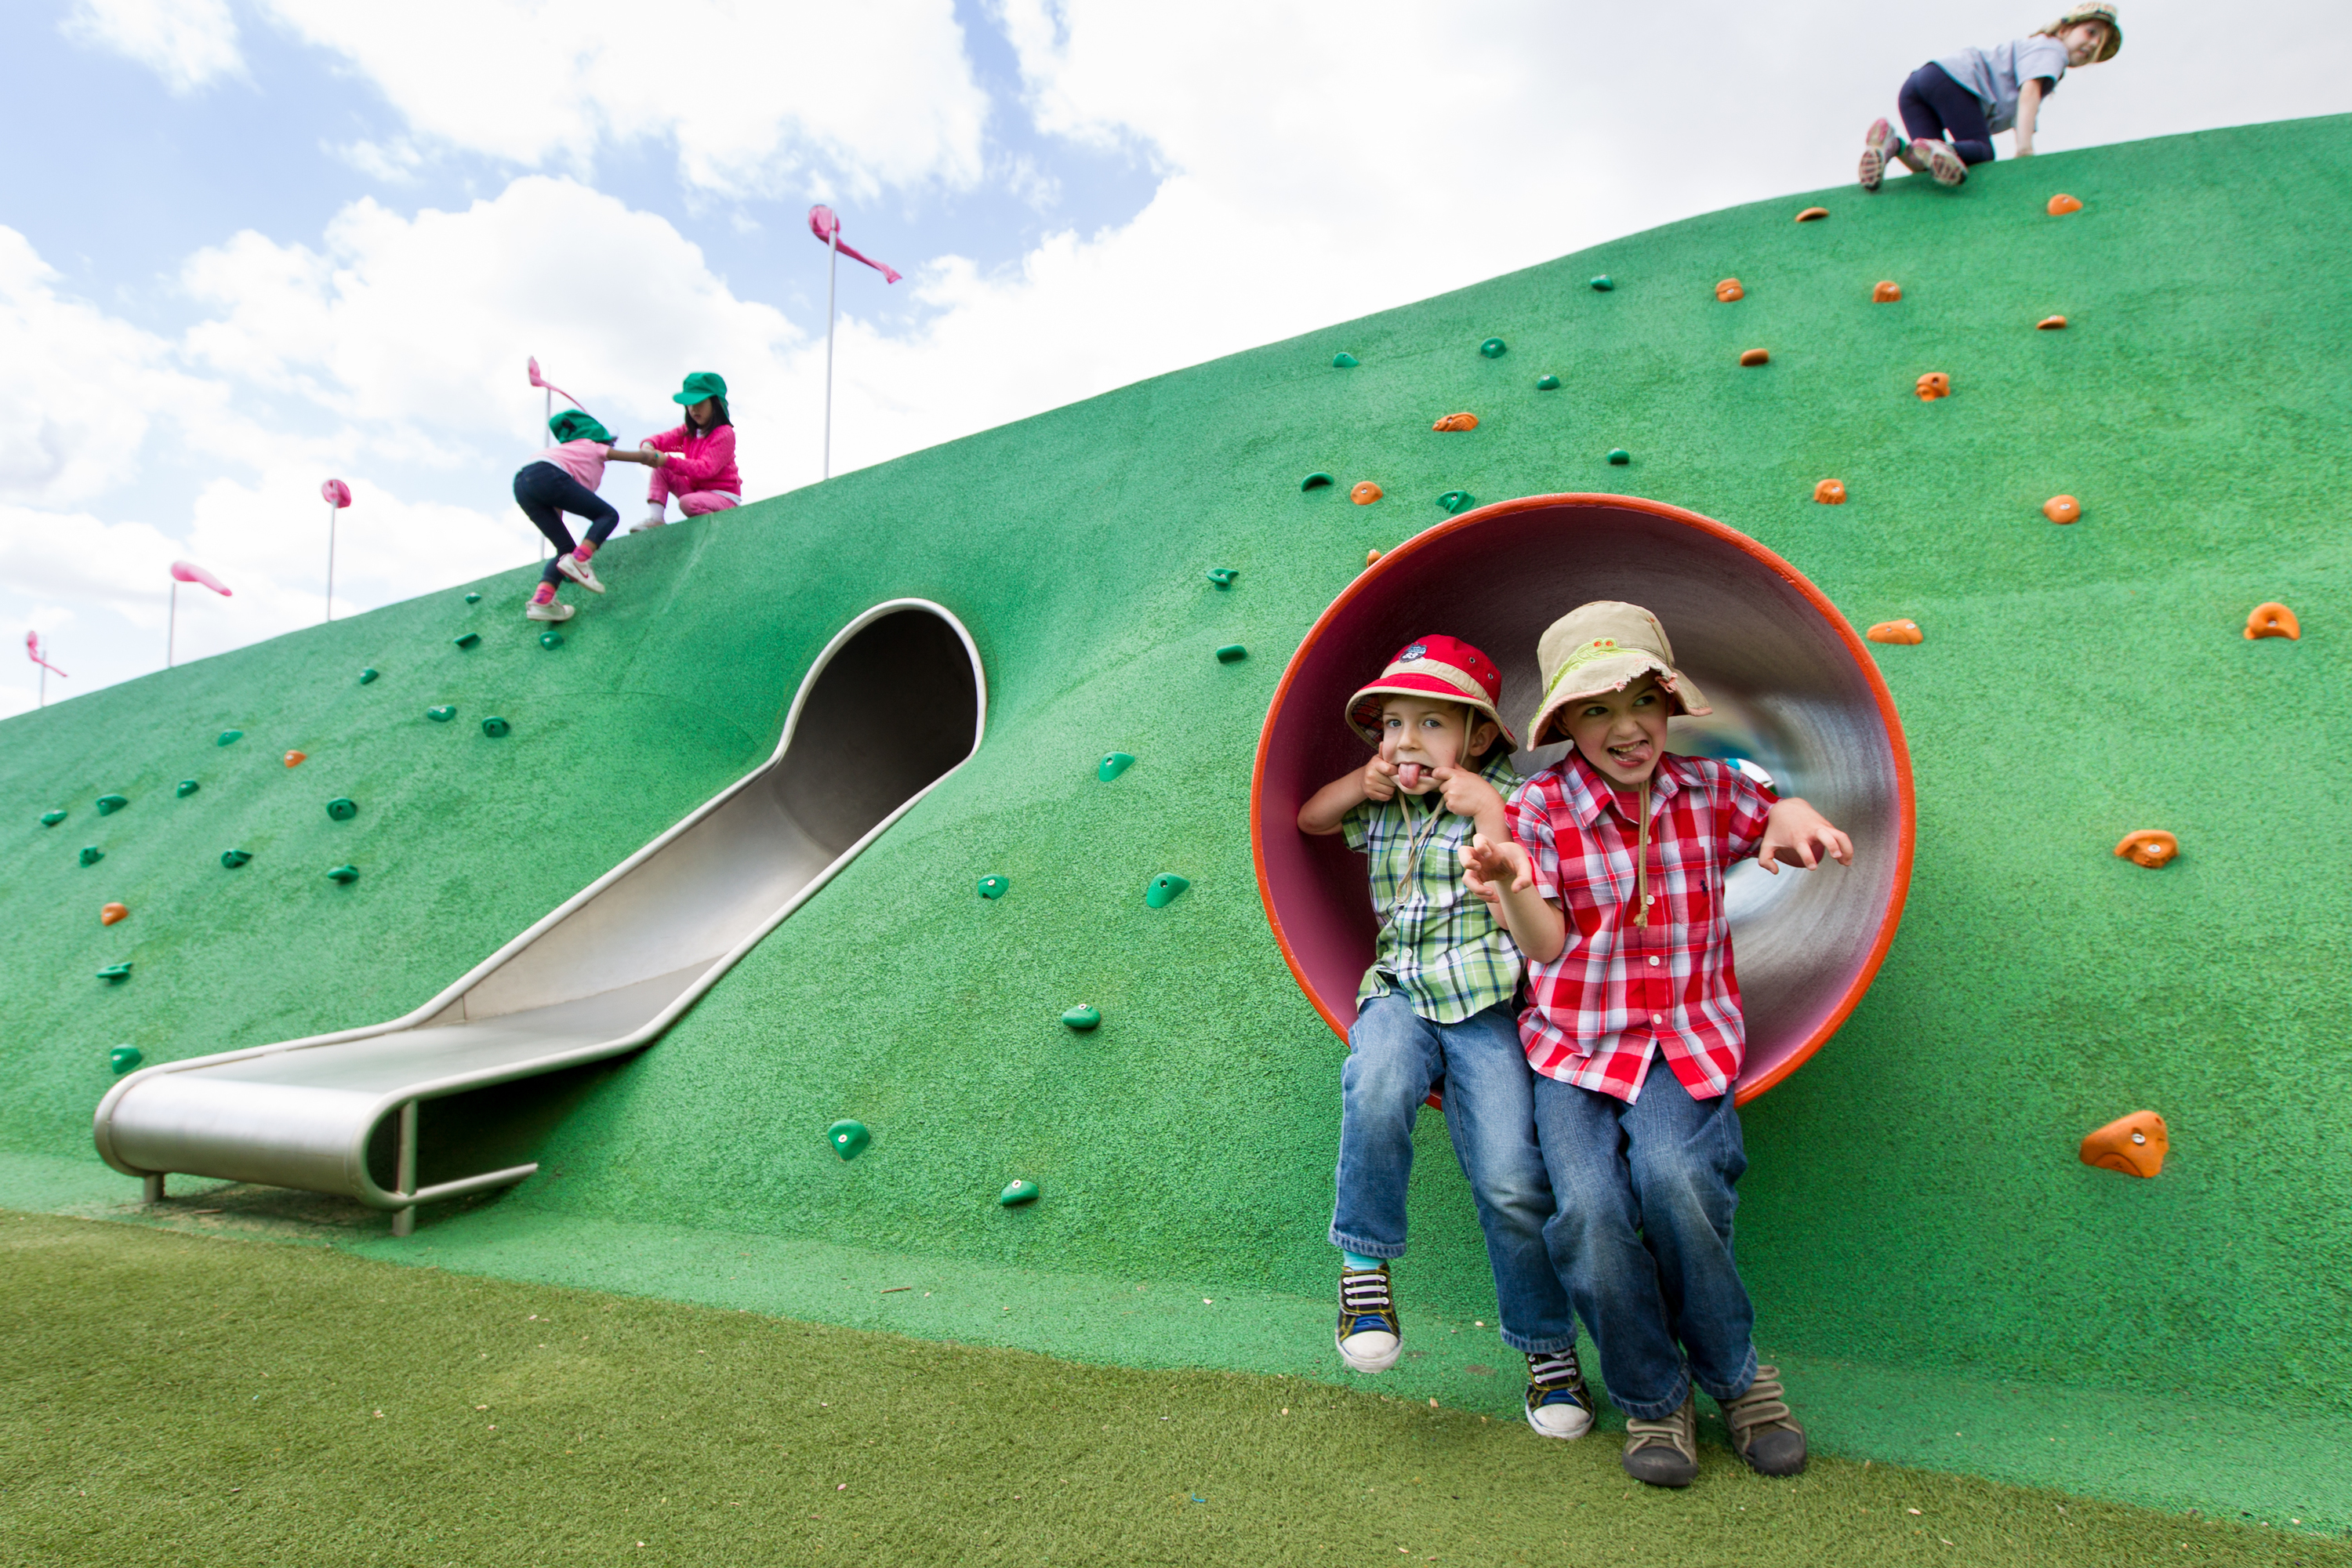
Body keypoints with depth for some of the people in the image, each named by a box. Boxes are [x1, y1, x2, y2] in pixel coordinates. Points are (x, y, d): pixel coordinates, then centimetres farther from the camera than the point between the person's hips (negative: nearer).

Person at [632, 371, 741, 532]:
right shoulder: (689, 431, 10)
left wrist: (668, 461, -32)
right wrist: (648, 445, -27)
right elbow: (663, 438, -1)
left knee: (687, 502, -35)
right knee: (660, 469, -3)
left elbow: (706, 469, -26)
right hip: (696, 489, 8)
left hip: (723, 497, -8)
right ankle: (655, 518, -13)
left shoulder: (724, 434, -17)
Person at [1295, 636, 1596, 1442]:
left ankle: (1548, 1345, 15)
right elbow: (1306, 819, 31)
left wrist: (1487, 811, -13)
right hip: (1399, 991, 3)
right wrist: (1361, 781, 12)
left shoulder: (1507, 797, 0)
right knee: (1377, 1083, -33)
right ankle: (1364, 1261, -13)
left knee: (1513, 1179, -10)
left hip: (1484, 1002, -3)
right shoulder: (1383, 803, 14)